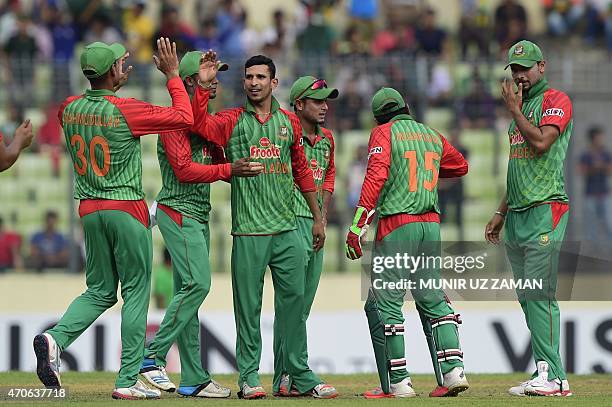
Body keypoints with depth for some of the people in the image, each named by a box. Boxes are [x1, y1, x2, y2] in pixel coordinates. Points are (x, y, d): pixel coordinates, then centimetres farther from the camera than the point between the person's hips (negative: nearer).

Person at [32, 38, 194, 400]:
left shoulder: (70, 109, 2)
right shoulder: (125, 110, -15)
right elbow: (185, 118, -11)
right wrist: (173, 75, 0)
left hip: (89, 211, 6)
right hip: (127, 209, -6)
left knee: (100, 291, 15)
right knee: (136, 292, 2)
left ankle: (56, 338, -11)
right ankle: (129, 380, -1)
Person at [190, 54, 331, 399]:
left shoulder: (289, 122, 13)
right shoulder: (232, 121, 3)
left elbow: (302, 171, 20)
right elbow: (200, 124, -17)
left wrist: (318, 218, 20)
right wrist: (204, 85, -24)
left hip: (288, 230, 3)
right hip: (249, 231, -3)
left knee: (294, 301, 4)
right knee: (248, 305, -1)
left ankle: (301, 376, 10)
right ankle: (249, 376, 6)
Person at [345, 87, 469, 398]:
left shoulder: (384, 133, 1)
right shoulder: (433, 136, 17)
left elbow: (376, 176, -13)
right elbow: (461, 165, 34)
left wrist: (357, 225, -17)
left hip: (396, 226, -6)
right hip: (431, 224, 6)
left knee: (383, 304, -3)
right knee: (433, 300, 14)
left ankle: (397, 383, -7)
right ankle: (453, 370, 1)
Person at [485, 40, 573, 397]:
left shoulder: (556, 100, -3)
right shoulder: (522, 107, 23)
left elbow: (541, 142, -20)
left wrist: (514, 110, -9)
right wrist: (501, 213, 22)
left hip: (545, 209, -9)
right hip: (517, 216, 9)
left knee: (539, 295, -15)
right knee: (528, 298, 5)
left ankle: (552, 376, -17)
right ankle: (546, 374, 5)